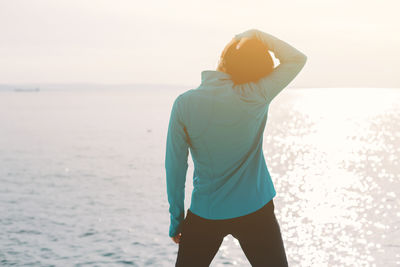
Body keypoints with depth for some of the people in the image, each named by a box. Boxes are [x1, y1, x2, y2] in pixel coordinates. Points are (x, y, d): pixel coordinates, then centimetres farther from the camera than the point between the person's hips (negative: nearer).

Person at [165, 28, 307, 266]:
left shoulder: (185, 104, -9)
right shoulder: (254, 98, -14)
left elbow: (175, 166, -3)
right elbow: (297, 59, -1)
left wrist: (176, 219, 7)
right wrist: (260, 37, 0)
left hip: (205, 214, 1)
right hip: (255, 211, -1)